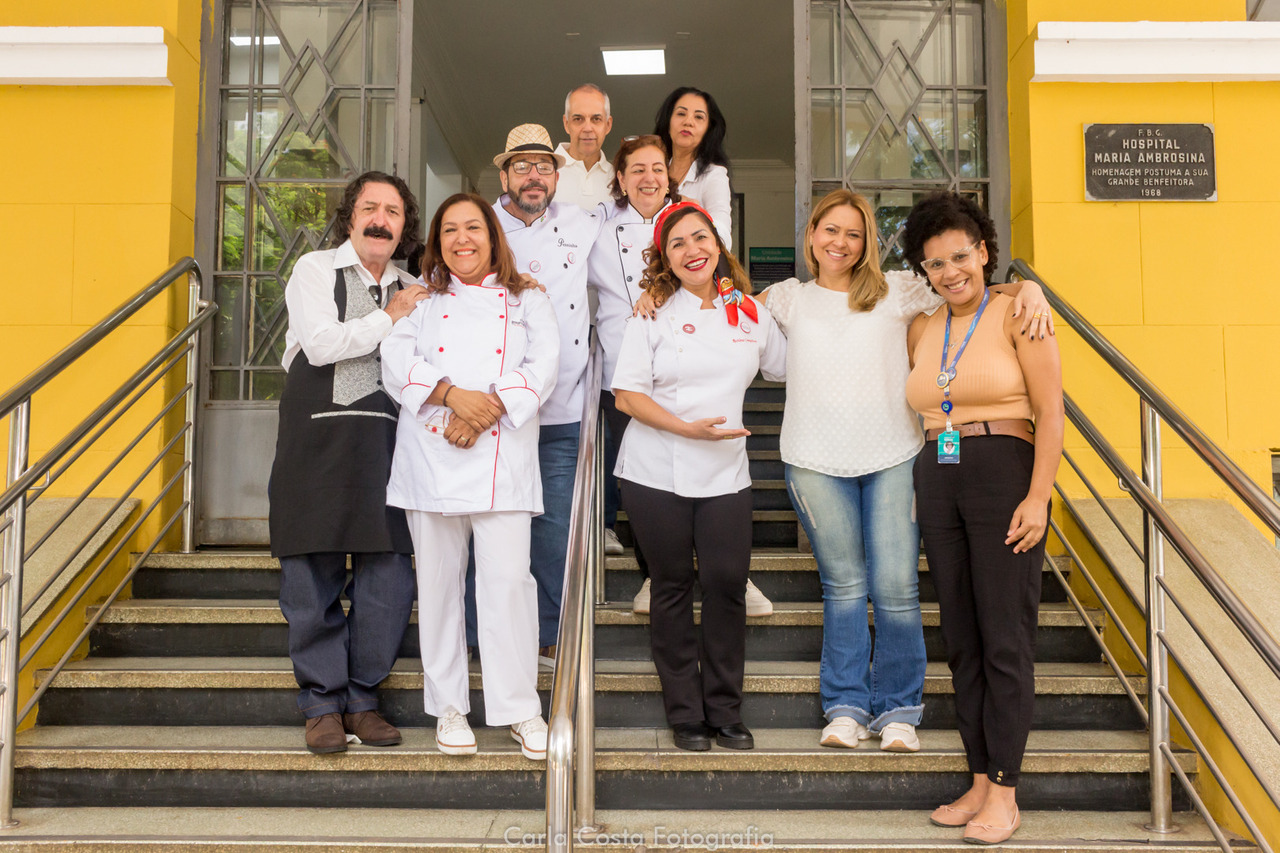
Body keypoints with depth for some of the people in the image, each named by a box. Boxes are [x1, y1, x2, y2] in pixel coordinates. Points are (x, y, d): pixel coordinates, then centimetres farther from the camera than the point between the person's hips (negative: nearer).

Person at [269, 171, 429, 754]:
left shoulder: (416, 294, 18)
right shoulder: (314, 270, 7)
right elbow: (320, 343, -8)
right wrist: (388, 318, -3)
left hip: (385, 442, 3)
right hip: (317, 438, -3)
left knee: (389, 574, 0)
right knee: (313, 574, 0)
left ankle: (362, 699, 15)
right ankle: (322, 703, 13)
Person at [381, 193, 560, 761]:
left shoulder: (527, 301, 15)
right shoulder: (422, 298, 17)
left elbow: (543, 364, 0)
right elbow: (397, 359, 1)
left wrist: (487, 411, -13)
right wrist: (453, 394, -16)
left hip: (502, 455, -1)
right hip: (431, 454, 1)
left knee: (508, 578, -7)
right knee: (439, 580, 4)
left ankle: (521, 709, 5)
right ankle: (449, 707, 16)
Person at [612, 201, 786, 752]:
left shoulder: (750, 313, 8)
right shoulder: (653, 313, 0)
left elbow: (786, 367, 22)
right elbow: (626, 395, -6)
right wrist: (687, 427, -15)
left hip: (725, 474, 2)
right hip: (656, 475, -2)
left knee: (727, 586, -2)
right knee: (673, 589, 6)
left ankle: (725, 711, 14)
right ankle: (685, 715, 17)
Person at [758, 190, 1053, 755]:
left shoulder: (896, 290, 8)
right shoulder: (790, 299, 13)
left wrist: (1031, 293, -11)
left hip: (892, 460, -1)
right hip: (817, 464, 1)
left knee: (896, 590, -3)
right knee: (843, 586, 6)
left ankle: (898, 710, 13)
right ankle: (845, 707, 18)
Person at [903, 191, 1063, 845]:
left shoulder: (1015, 314, -1)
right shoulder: (921, 331, 15)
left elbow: (1050, 412, -7)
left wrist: (1037, 497, -16)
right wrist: (915, 494, 11)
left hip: (1005, 473, -6)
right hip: (936, 480, 6)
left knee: (1005, 640, -3)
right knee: (961, 640, 8)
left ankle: (1004, 792, 5)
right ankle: (979, 782, 18)